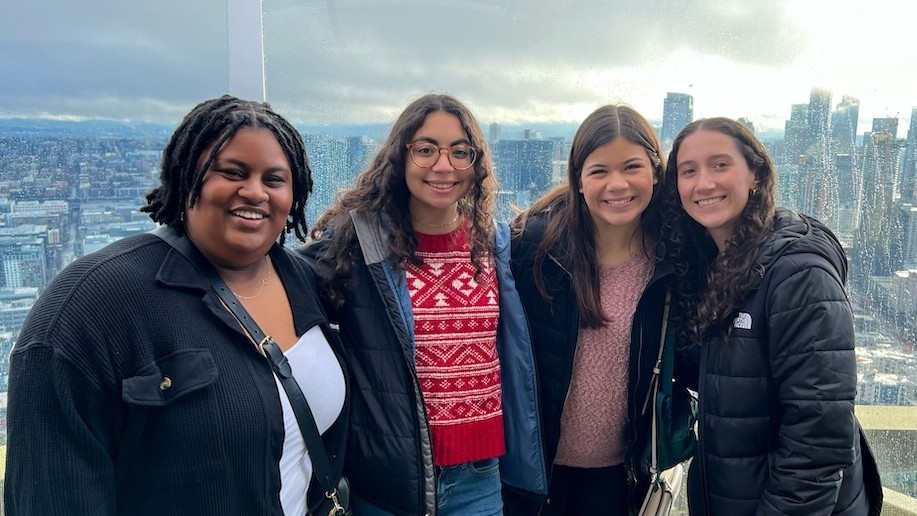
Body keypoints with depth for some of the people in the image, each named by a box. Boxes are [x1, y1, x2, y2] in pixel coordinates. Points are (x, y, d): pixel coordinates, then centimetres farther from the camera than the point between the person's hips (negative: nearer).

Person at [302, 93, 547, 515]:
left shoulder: (495, 241, 1)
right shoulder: (355, 239, -12)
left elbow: (514, 353, 10)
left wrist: (521, 458, 13)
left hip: (480, 473, 4)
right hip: (388, 475, -3)